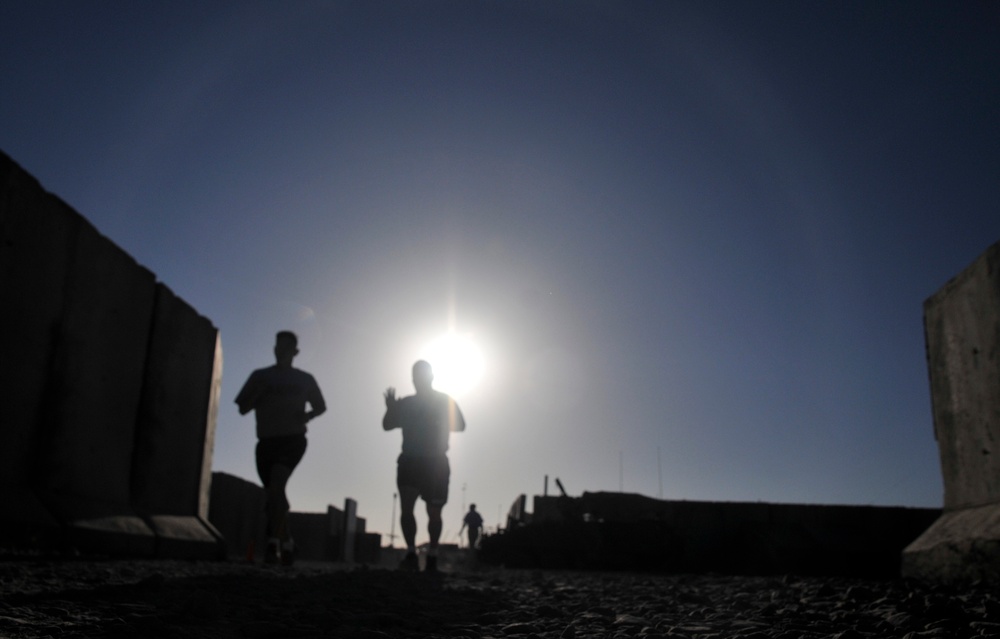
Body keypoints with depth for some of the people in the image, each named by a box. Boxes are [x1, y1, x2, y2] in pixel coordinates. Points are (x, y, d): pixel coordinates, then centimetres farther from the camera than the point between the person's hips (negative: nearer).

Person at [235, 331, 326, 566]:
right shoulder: (260, 376, 13)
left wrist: (307, 415, -1)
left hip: (293, 439, -3)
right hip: (266, 441, 3)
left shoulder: (304, 379, 11)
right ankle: (286, 542, 22)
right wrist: (259, 392, -9)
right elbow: (243, 409, 10)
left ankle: (274, 542, -27)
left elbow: (321, 406, 22)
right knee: (274, 494, 4)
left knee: (276, 484, -25)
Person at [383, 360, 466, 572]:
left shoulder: (445, 401, 4)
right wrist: (391, 408, -15)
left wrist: (436, 422, -21)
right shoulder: (405, 403, 11)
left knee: (434, 512, 0)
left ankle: (432, 557, 12)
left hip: (436, 463, -2)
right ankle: (411, 554, -14)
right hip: (409, 461, 2)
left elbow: (460, 425, -5)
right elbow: (387, 425, 5)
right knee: (406, 506, -14)